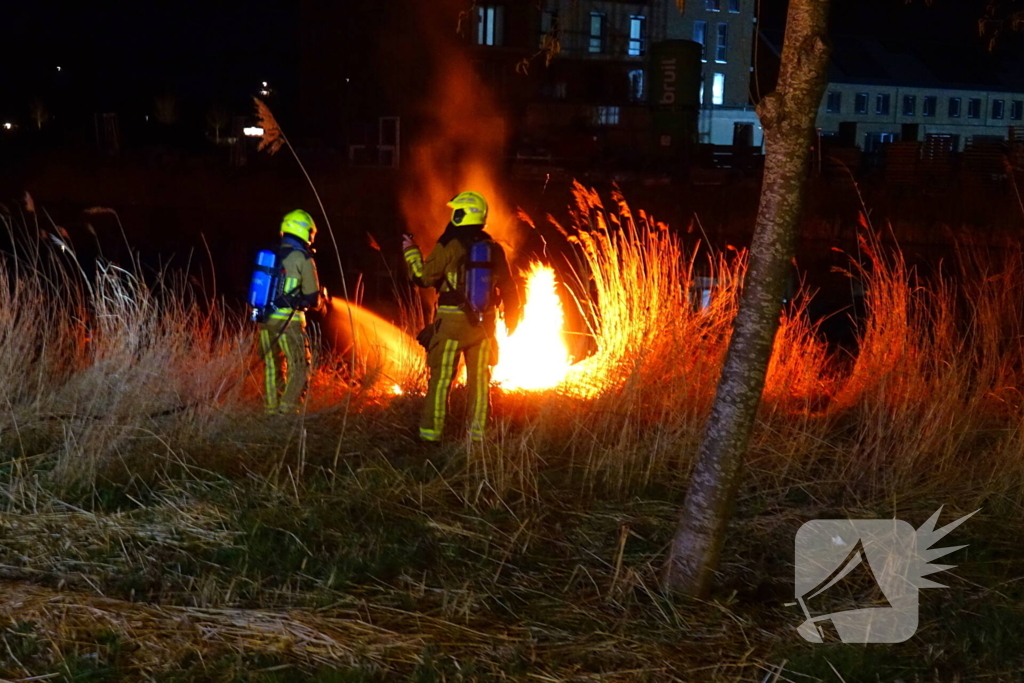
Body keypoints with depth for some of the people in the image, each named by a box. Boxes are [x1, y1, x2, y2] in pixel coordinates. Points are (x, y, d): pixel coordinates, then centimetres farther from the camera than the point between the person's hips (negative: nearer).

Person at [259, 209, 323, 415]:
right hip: (288, 321, -6)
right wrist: (320, 301, 17)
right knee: (299, 368, 0)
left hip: (265, 319, 6)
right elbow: (312, 298, -6)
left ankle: (273, 410, 19)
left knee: (273, 366, 15)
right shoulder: (303, 259, -7)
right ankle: (288, 410, -9)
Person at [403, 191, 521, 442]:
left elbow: (424, 277, -4)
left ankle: (431, 432, 3)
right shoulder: (494, 249, 3)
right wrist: (511, 318, 22)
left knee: (441, 377, 2)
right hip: (484, 323, 4)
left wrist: (410, 252, 12)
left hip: (452, 321, -4)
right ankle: (478, 432, 14)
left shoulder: (449, 246, -11)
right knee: (479, 378, 11)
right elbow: (508, 288, 8)